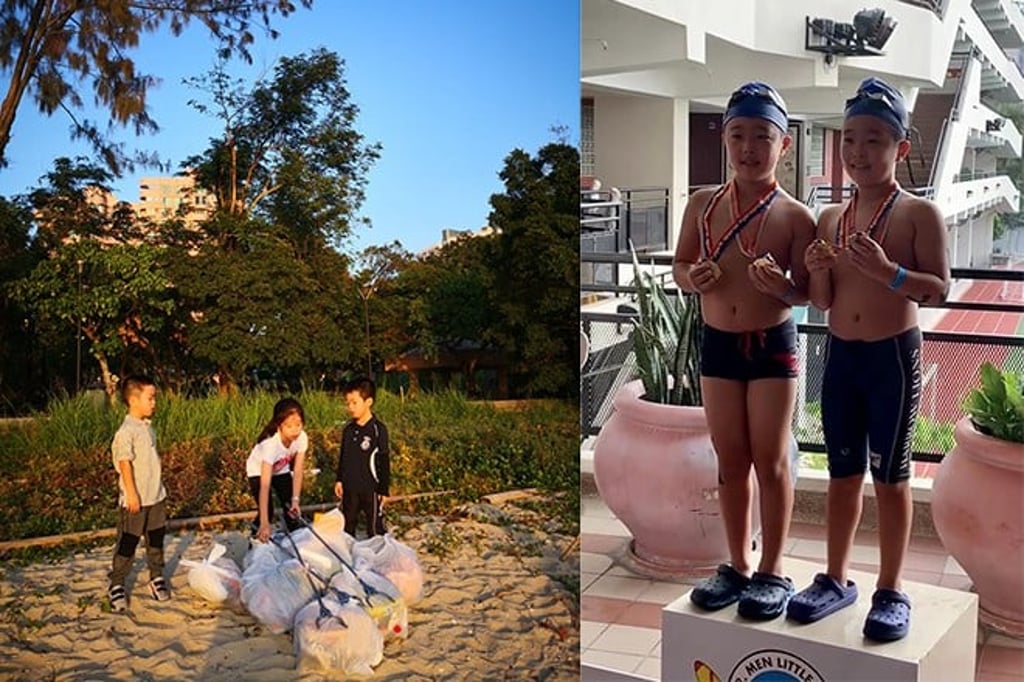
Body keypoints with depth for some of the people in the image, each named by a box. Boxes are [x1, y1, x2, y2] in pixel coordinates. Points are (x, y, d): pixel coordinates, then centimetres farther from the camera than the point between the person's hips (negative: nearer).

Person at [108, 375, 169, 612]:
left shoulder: (148, 427, 9)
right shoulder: (127, 431, -17)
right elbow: (124, 463, -20)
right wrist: (131, 494, -21)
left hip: (156, 496, 8)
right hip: (135, 499, -8)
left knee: (156, 539, 15)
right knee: (128, 543, 1)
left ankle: (157, 577, 28)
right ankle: (116, 585, 12)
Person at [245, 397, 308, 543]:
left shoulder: (302, 437, -30)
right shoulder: (270, 443, -43)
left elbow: (298, 471, -20)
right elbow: (265, 485, -45)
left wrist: (295, 500, -28)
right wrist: (264, 523, -50)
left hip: (281, 470, 4)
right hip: (258, 470, -4)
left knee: (292, 511, -4)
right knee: (267, 512, -15)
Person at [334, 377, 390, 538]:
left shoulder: (378, 429, -13)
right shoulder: (348, 429, 4)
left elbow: (384, 462, -9)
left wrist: (384, 489, -8)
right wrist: (339, 480, 11)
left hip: (371, 488, -6)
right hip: (349, 488, 6)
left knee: (375, 528, 3)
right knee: (348, 526, 17)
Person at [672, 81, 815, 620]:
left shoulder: (794, 217, -9)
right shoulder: (703, 204, 1)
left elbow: (805, 292, -6)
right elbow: (680, 264, 10)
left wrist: (781, 285, -27)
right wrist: (692, 278, -13)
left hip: (772, 345, -3)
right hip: (716, 344, 3)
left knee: (771, 461, 4)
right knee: (730, 459, 12)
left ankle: (772, 571, 18)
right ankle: (738, 564, 25)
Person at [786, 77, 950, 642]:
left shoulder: (919, 214, -8)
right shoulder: (830, 219, 7)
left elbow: (939, 288, -15)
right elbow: (823, 302, 10)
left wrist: (886, 270, -28)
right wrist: (819, 273, -11)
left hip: (893, 357, -5)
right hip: (839, 357, 5)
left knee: (890, 477, 5)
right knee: (843, 474, 14)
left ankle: (891, 591, 18)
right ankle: (836, 579, 26)